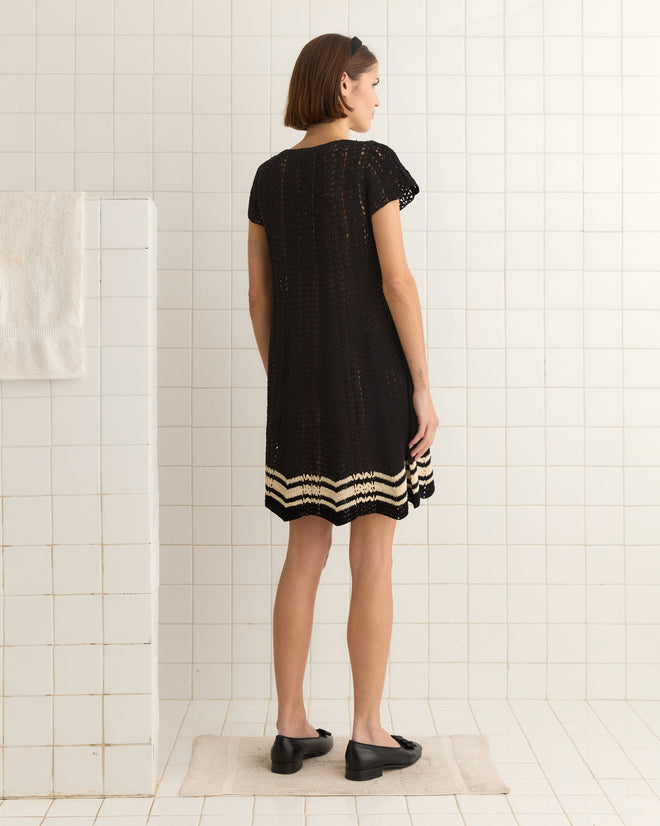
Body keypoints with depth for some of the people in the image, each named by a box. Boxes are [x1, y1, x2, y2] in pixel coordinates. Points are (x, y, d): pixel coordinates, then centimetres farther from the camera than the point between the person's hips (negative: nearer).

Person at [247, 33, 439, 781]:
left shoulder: (270, 176, 10)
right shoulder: (373, 163, -7)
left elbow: (259, 296, 9)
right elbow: (396, 281, -13)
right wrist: (424, 388, -8)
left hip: (300, 381, 5)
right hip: (372, 377, -5)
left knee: (305, 556, 10)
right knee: (373, 560, 1)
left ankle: (291, 728, 14)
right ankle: (367, 735, 8)